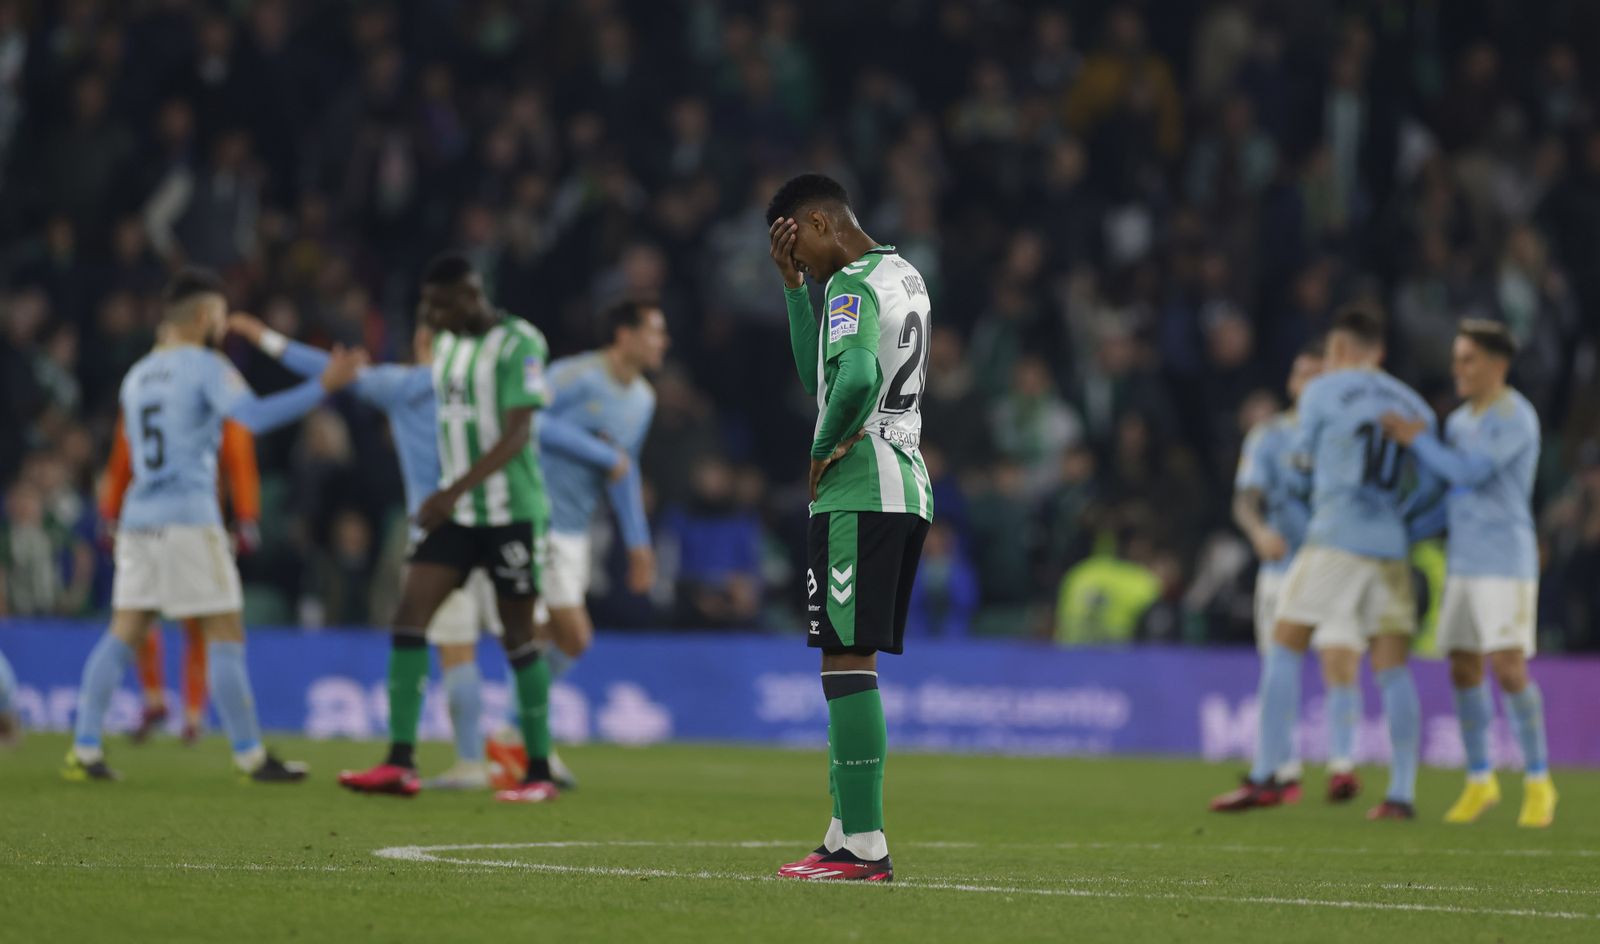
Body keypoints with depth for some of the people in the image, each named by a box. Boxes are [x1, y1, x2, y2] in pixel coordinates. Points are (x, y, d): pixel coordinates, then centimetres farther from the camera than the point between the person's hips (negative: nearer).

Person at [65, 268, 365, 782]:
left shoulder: (137, 377, 16)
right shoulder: (205, 367, -6)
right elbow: (255, 415, -23)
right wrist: (324, 386, -25)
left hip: (140, 520, 7)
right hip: (189, 520, -7)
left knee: (123, 635, 7)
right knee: (226, 637, -1)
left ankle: (84, 749, 0)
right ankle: (250, 755, 0)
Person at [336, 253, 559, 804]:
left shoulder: (517, 345, -13)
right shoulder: (447, 345, 12)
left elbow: (517, 434, -21)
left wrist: (456, 490, -29)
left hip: (512, 512, -7)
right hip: (457, 512, 7)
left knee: (517, 636, 0)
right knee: (410, 615, -8)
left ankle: (539, 773, 12)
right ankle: (400, 763, -12)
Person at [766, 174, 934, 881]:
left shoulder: (851, 286, -12)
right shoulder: (904, 276, 19)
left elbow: (856, 378, -30)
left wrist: (824, 448, -14)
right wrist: (794, 287, 19)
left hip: (858, 495, -10)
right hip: (908, 486, 10)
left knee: (847, 660, -10)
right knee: (854, 664, 12)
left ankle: (863, 844, -13)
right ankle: (848, 835, 13)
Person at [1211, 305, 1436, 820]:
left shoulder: (1322, 391, 2)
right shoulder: (1412, 405, 14)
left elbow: (1304, 455, 12)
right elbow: (1429, 484, 12)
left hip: (1335, 539, -4)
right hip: (1391, 546, 4)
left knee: (1285, 651, 2)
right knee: (1393, 669, 3)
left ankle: (1266, 775, -4)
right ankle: (1402, 793, -2)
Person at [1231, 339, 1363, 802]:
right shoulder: (1268, 435, 5)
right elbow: (1246, 499, -6)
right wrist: (1260, 532, -27)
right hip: (1283, 567, 1)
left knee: (1342, 667, -15)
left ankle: (1341, 767, -18)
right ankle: (1286, 773, 12)